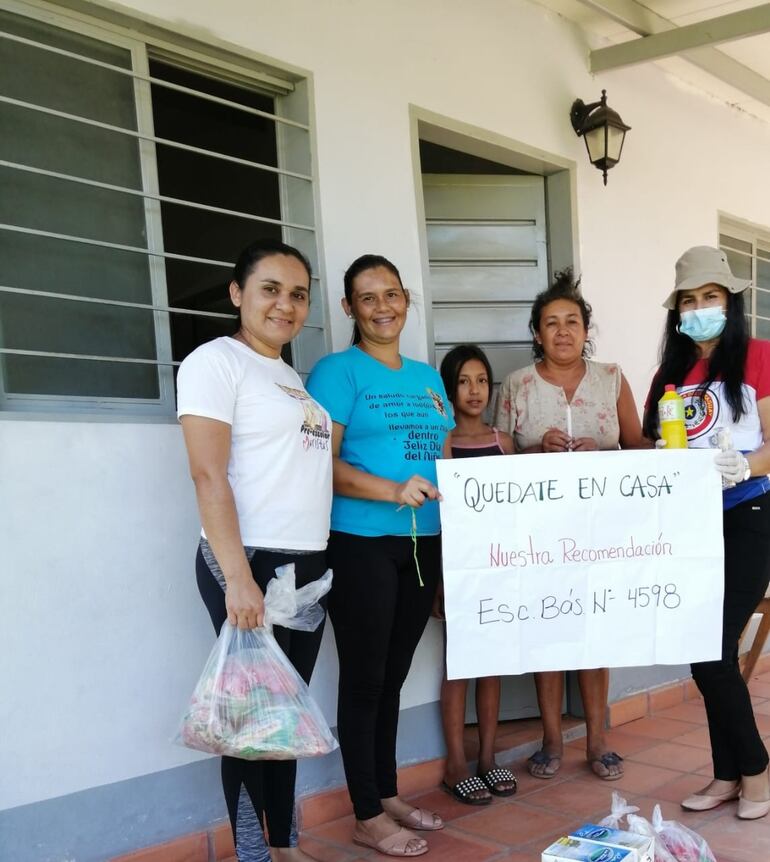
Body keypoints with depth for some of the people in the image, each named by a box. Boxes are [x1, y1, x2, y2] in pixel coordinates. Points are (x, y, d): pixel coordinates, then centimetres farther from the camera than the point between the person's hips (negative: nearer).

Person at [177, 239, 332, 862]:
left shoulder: (293, 378, 18)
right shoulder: (217, 361, -6)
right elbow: (209, 475, -15)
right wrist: (238, 578, -22)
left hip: (308, 565, 8)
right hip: (251, 565, -8)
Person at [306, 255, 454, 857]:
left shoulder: (429, 377, 15)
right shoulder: (338, 371, -6)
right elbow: (322, 463, -14)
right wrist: (393, 490, -26)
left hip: (422, 543, 6)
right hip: (361, 543, -6)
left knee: (394, 674, 15)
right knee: (364, 677, 2)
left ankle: (389, 796, 28)